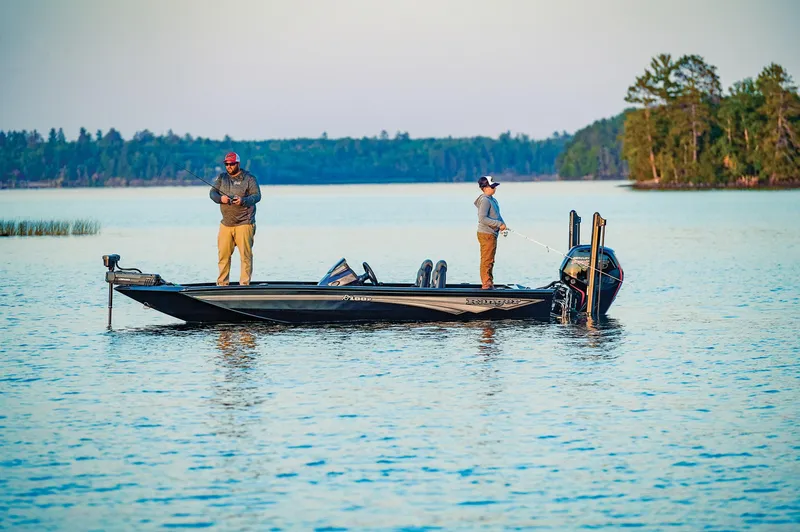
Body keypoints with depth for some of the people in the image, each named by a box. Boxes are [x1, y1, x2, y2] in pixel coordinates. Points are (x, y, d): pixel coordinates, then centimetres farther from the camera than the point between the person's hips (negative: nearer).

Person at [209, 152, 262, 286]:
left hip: (244, 223, -4)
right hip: (226, 223, 4)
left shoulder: (249, 178, -1)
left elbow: (257, 195, -7)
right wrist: (220, 198, -17)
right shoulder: (222, 177, 13)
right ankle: (222, 282, 12)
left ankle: (245, 283, -1)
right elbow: (212, 193, 6)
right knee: (223, 253, 3)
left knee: (245, 254, -5)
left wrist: (243, 201, -26)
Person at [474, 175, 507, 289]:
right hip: (486, 234, -10)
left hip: (492, 234, 10)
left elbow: (496, 216, 22)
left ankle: (489, 283, 20)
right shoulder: (485, 200, -15)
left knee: (490, 260, 14)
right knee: (487, 259, -6)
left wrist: (502, 224, 2)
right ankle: (486, 283, -3)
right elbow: (483, 218, -23)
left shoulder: (492, 200, 16)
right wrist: (499, 224, -20)